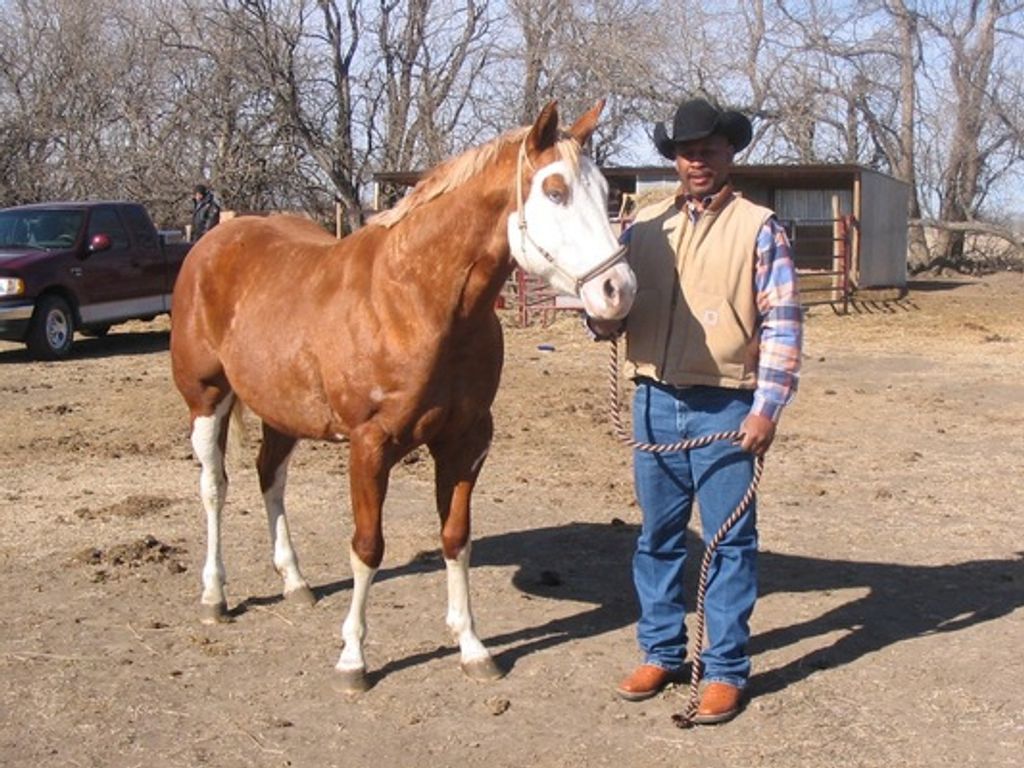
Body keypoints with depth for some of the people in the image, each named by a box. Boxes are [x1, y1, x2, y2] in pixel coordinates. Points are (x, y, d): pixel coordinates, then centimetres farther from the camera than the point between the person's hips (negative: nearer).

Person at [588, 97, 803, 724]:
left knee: (730, 543, 3)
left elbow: (783, 325, -6)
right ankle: (662, 654, 27)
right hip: (655, 403, 4)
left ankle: (727, 671, 13)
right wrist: (601, 312, -12)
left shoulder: (759, 229, -2)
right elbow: (611, 317, 12)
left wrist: (767, 408, -13)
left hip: (725, 409, -4)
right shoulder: (645, 225, 9)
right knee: (658, 537, 13)